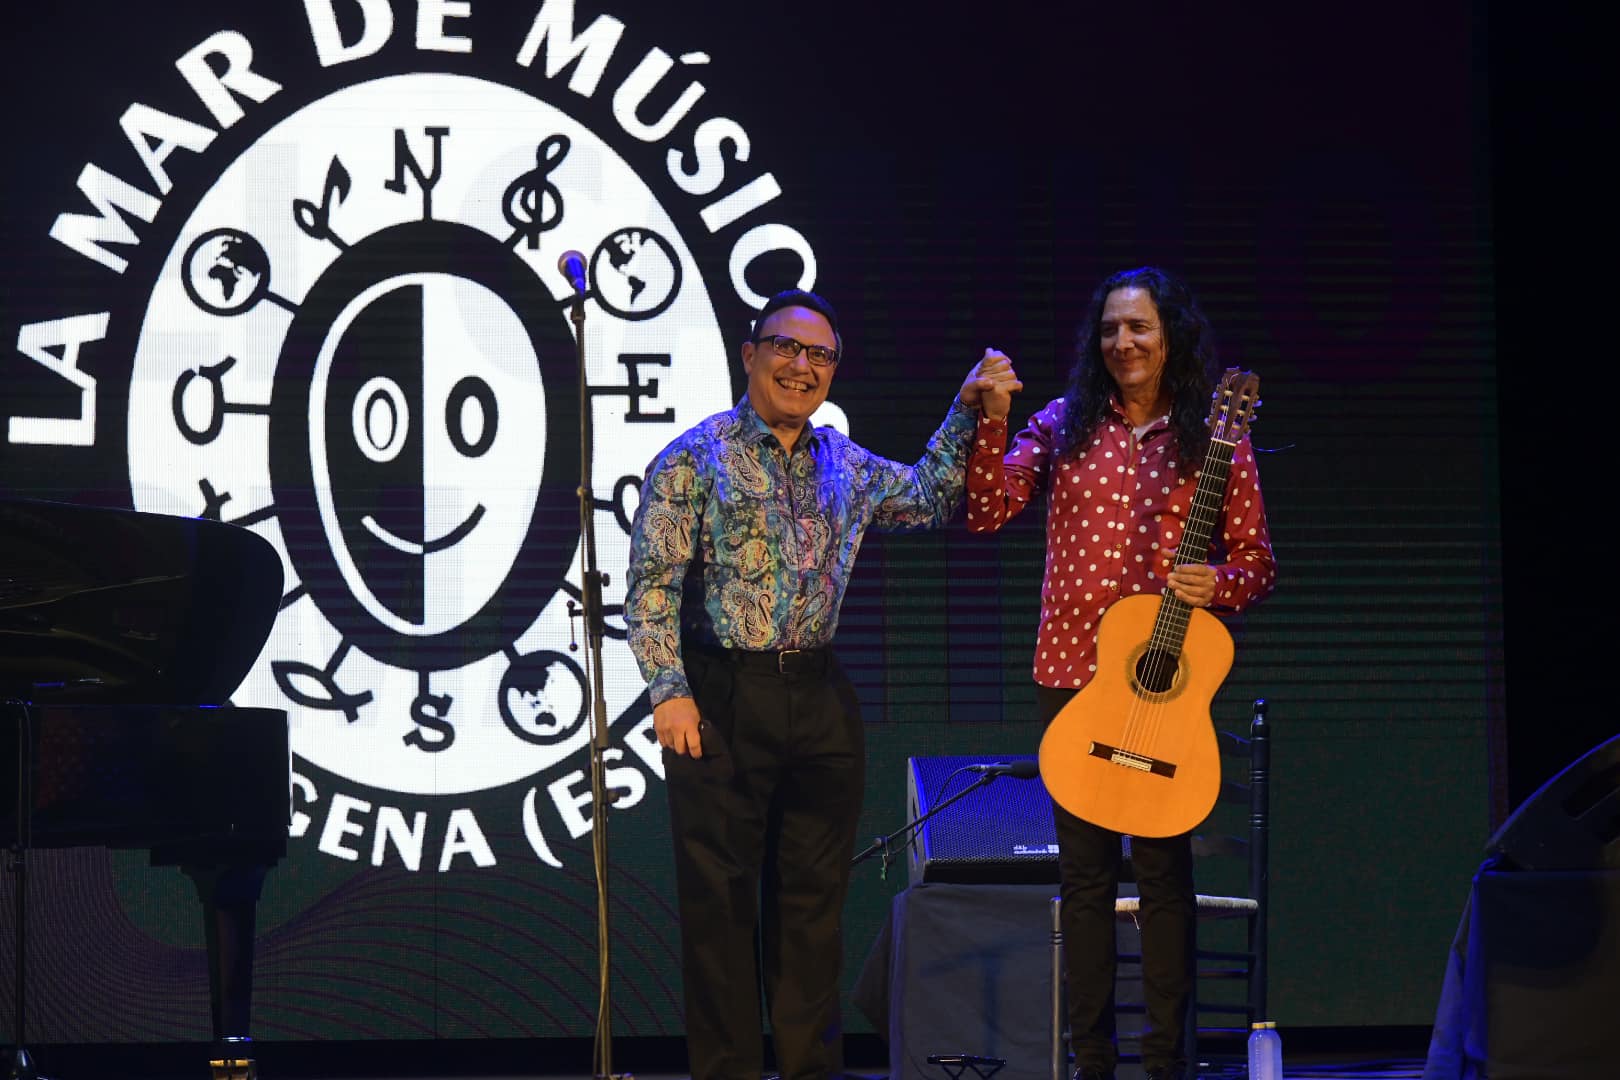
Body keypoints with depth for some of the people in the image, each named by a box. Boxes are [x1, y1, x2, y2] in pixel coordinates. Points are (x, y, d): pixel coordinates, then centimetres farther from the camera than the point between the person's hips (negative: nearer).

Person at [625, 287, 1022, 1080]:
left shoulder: (845, 466, 13)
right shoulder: (696, 458, -4)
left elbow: (929, 498, 26)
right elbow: (653, 583, -8)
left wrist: (968, 412, 15)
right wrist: (669, 688, -17)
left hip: (820, 701, 5)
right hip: (721, 699, -5)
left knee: (813, 897, 9)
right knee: (721, 900, -2)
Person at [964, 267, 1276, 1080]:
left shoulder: (1215, 440, 4)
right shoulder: (1065, 426, 8)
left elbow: (1257, 562, 4)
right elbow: (986, 512, 0)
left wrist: (1216, 584, -16)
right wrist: (990, 420, -11)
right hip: (1071, 675, 2)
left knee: (1163, 868, -2)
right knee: (1084, 870, 5)